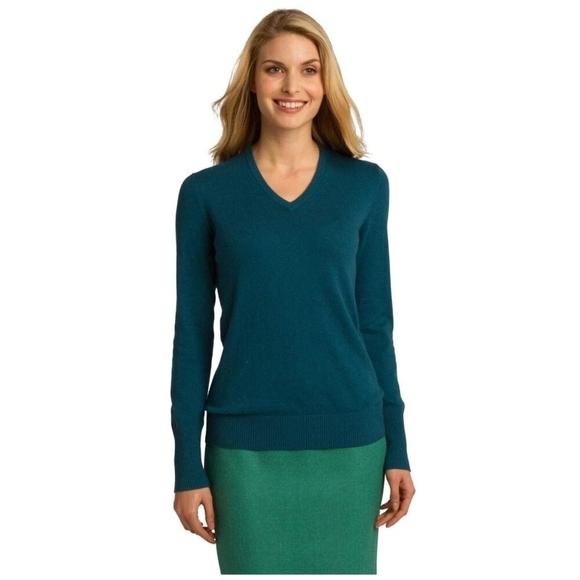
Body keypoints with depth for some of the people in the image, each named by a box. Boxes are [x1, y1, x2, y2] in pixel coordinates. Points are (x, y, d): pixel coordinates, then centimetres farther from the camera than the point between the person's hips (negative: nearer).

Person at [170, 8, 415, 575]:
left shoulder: (365, 184, 3)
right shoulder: (206, 192, 0)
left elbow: (375, 322, 6)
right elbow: (192, 335, 1)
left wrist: (396, 448, 3)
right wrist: (188, 466, -1)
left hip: (349, 441, 1)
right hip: (245, 446, -1)